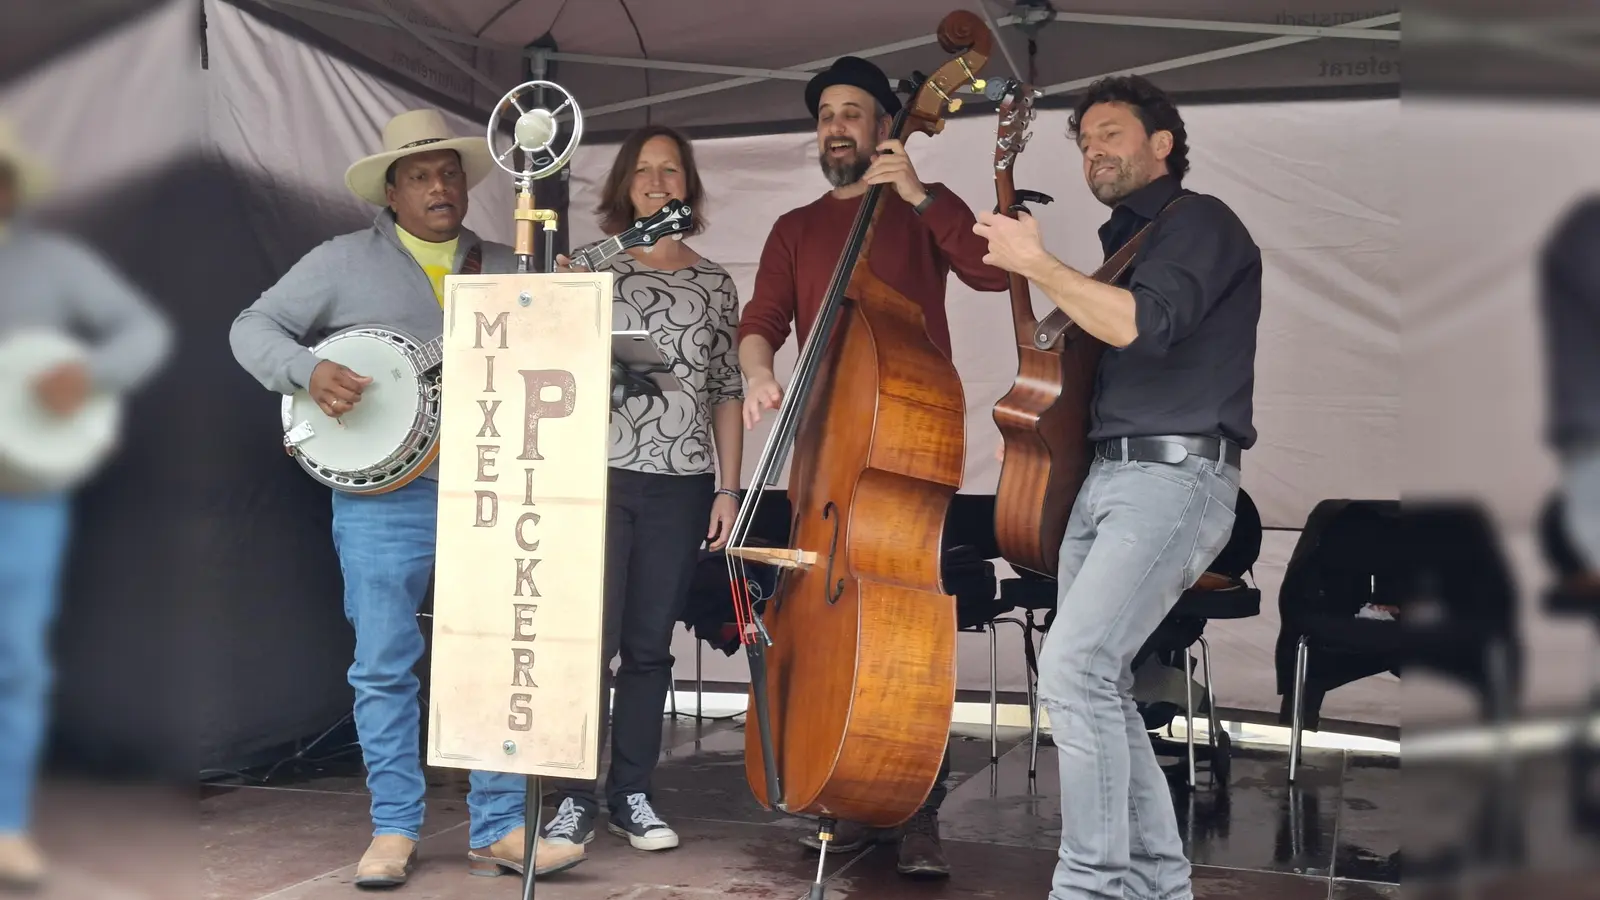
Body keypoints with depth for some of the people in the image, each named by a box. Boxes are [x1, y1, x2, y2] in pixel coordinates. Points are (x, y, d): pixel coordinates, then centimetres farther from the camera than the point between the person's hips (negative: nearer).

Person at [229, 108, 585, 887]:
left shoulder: (504, 267, 14)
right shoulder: (344, 262, 6)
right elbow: (253, 327, 5)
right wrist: (308, 371, -13)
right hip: (382, 494, -2)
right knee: (383, 666, 4)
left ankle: (499, 829, 14)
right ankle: (394, 830, 18)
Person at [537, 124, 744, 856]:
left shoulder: (715, 284, 10)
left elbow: (726, 393, 10)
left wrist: (728, 488, 5)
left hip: (681, 485, 2)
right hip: (603, 476, -2)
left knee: (650, 646, 7)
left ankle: (632, 794, 16)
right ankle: (577, 797, 8)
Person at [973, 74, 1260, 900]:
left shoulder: (1200, 221, -1)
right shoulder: (1119, 242, 24)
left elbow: (1141, 325, -19)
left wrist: (1036, 263, -13)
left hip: (1174, 476, -9)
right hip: (1104, 476, 9)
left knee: (1073, 666, -20)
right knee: (1097, 681, 7)